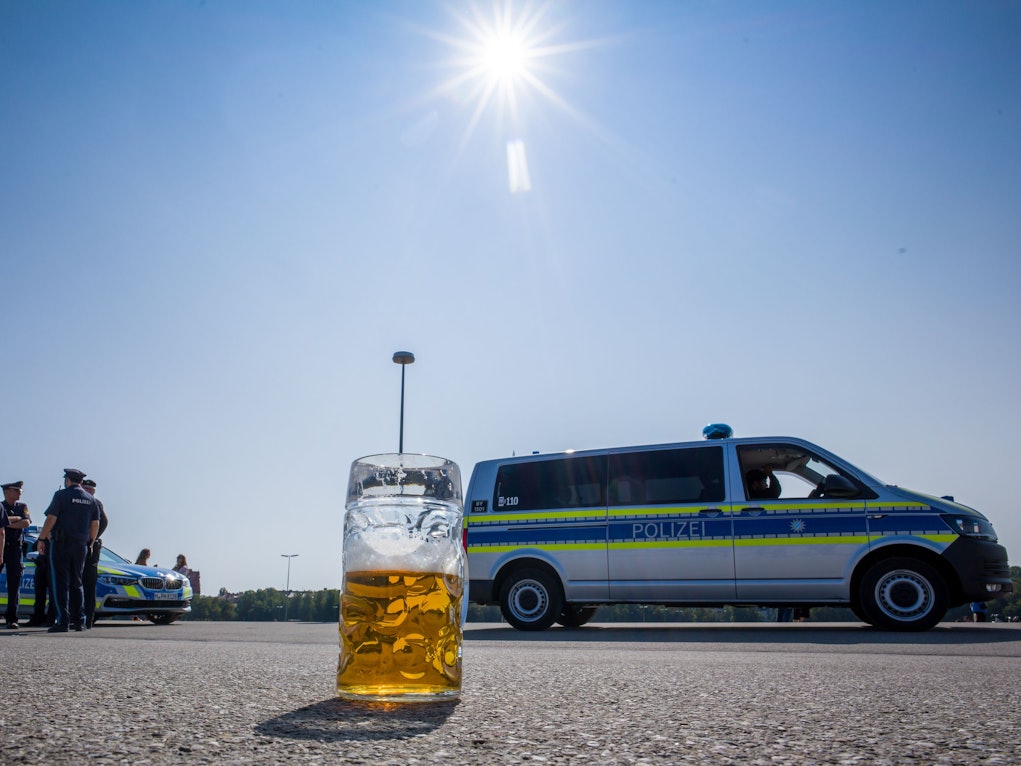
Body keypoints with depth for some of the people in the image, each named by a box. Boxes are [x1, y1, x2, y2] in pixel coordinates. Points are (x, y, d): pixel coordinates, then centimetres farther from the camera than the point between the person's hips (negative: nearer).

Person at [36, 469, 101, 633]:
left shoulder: (61, 495, -5)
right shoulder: (91, 500, 11)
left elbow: (51, 519, -10)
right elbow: (95, 525, 11)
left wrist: (41, 539, -1)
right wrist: (90, 543, 22)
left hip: (61, 544, -5)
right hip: (81, 545, 5)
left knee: (61, 582, -3)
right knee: (77, 583, 13)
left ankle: (63, 621, -8)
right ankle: (78, 621, 10)